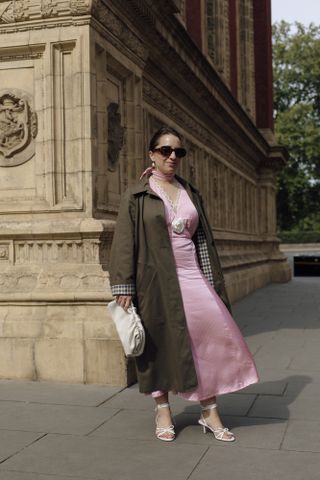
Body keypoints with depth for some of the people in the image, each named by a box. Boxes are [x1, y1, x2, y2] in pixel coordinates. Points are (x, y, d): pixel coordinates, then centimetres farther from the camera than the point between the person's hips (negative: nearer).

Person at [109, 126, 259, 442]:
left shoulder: (191, 193, 14)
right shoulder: (136, 196, 0)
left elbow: (204, 238, 14)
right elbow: (124, 242, -4)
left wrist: (213, 280, 9)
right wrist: (123, 287, -11)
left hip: (192, 277, 4)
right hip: (156, 282, -4)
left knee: (213, 337, -3)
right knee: (160, 343, 3)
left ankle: (209, 412, 10)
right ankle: (163, 412, 20)